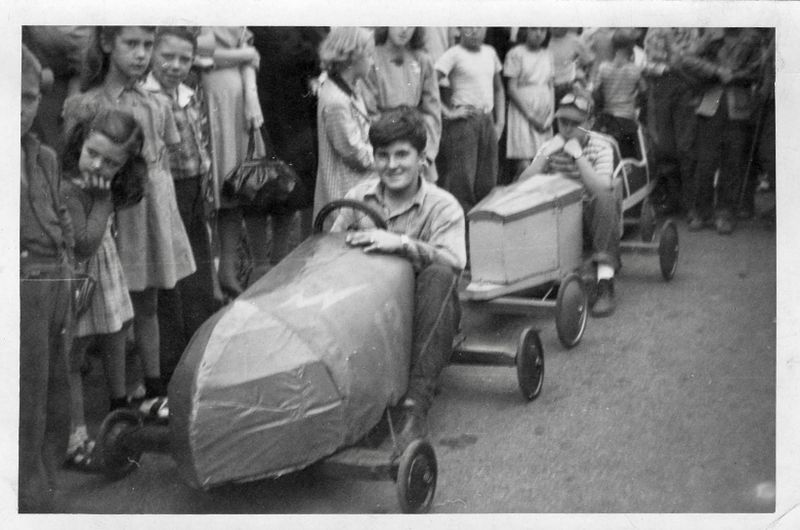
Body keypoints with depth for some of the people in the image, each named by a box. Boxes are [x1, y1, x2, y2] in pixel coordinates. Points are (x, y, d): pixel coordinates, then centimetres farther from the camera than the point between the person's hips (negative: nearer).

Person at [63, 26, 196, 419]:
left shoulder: (157, 105, 7)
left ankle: (153, 390, 23)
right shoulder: (83, 106, -8)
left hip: (155, 208, 5)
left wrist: (157, 192, 6)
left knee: (148, 305, 13)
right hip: (113, 213, -5)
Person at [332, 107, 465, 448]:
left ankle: (417, 403, -38)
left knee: (439, 275, -35)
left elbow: (454, 261, -20)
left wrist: (403, 244, -33)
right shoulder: (359, 197, 10)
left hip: (421, 315, -2)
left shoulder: (442, 206, -2)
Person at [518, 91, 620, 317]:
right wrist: (546, 155, -22)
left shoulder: (601, 147, -8)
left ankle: (605, 284, -36)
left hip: (593, 214, -2)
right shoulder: (551, 147, 1)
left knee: (607, 197, -36)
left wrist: (578, 155, -29)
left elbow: (601, 190, -26)